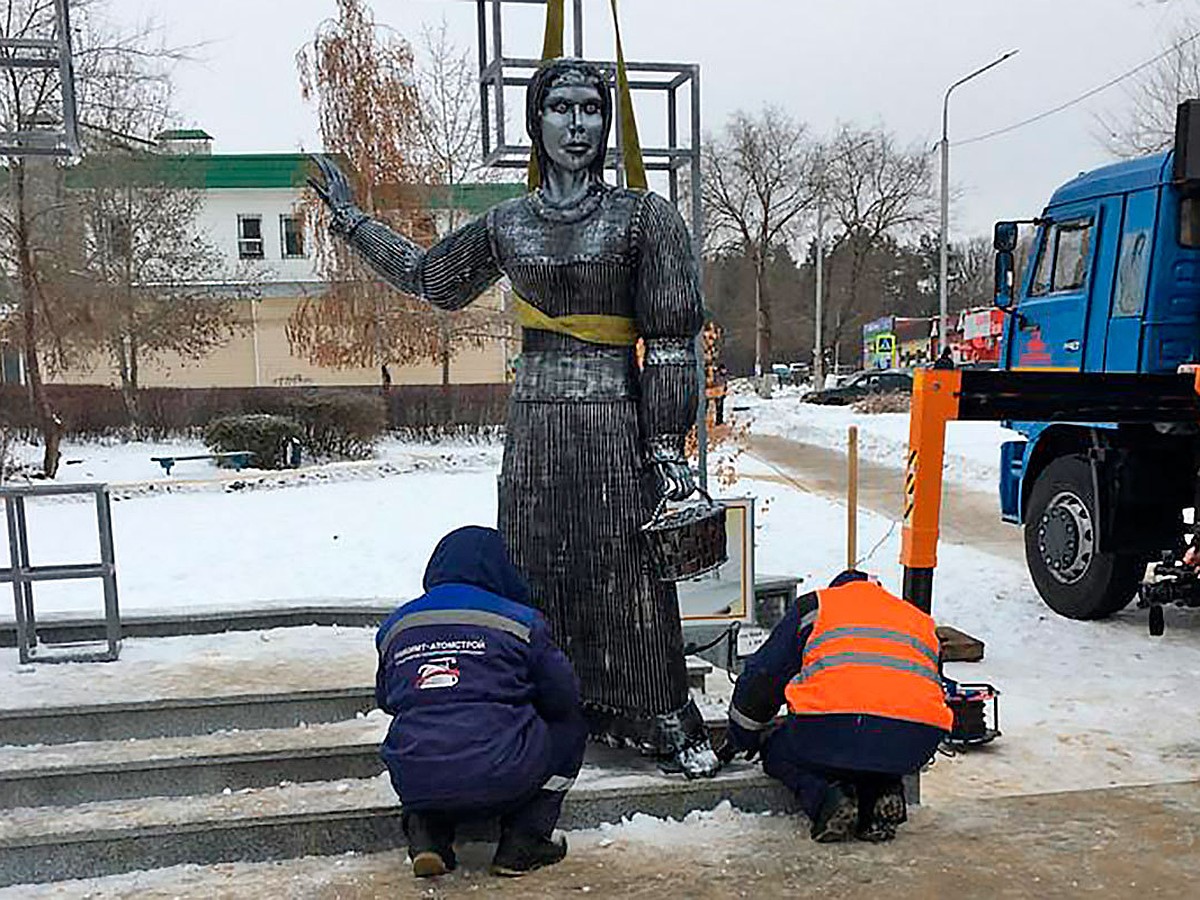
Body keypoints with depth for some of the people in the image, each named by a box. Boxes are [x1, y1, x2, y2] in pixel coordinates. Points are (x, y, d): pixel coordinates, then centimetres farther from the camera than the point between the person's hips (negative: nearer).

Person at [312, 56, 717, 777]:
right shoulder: (506, 224, 9)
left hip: (615, 421, -4)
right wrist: (353, 222, 29)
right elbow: (429, 278, 26)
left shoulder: (644, 216, -2)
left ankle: (665, 720, 15)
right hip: (534, 425, 4)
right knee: (540, 571, 8)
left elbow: (673, 338, -4)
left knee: (628, 575, 0)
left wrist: (667, 445, -9)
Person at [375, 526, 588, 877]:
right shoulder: (519, 622, -1)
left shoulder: (396, 625, 11)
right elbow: (562, 696, 6)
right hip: (502, 782, -4)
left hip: (414, 786, 5)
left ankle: (425, 828, 12)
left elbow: (386, 700, 25)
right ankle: (523, 842, 11)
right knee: (569, 726, 21)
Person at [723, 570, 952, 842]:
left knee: (777, 752, 25)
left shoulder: (813, 605, 24)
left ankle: (825, 798, -3)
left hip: (834, 729, -4)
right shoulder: (922, 620, 34)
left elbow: (762, 676, 23)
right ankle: (882, 793, 5)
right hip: (915, 741, 4)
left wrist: (742, 739, 37)